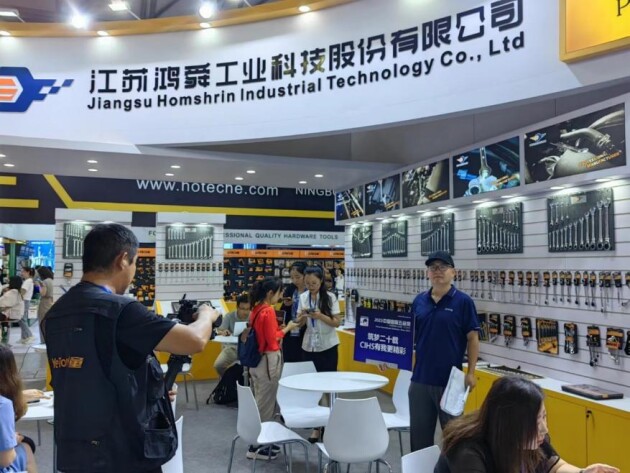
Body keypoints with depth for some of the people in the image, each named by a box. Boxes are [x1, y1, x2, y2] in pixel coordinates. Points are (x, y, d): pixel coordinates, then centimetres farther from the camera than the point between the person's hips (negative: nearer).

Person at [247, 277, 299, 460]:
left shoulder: (256, 309, 8)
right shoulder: (268, 311, -19)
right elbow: (272, 340, -17)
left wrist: (281, 328, 9)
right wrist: (287, 328, -5)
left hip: (257, 359, 9)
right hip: (268, 360, -9)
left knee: (261, 403, 17)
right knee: (265, 405, 1)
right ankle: (256, 447, 10)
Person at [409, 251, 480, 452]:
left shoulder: (463, 301, -7)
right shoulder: (419, 301, 6)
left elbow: (472, 339, -5)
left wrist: (471, 372, -10)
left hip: (450, 379, -4)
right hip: (420, 378, 4)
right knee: (419, 432, 15)